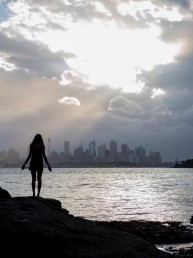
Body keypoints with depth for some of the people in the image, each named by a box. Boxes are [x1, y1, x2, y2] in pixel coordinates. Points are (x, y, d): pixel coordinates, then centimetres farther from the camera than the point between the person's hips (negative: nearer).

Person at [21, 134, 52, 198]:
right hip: (40, 163, 0)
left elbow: (29, 155, -4)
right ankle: (38, 193, -1)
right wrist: (48, 165, 0)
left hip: (33, 163, 0)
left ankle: (34, 192, -4)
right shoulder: (42, 146, -2)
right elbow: (44, 156, -5)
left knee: (33, 179, 6)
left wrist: (24, 164, 3)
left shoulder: (32, 145, -1)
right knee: (39, 179, 5)